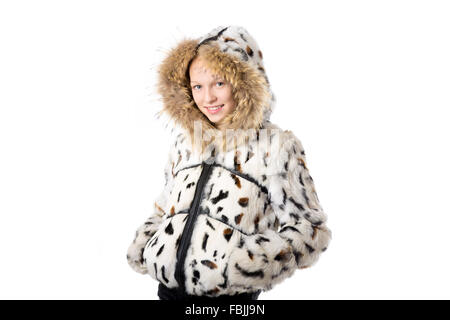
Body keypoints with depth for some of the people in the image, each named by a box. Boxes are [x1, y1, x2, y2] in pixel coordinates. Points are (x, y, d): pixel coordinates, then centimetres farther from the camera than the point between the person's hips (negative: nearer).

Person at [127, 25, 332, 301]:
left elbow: (310, 228, -8)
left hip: (229, 293, -4)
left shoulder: (276, 146, -8)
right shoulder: (185, 139, 7)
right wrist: (141, 248, 2)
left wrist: (253, 264, -22)